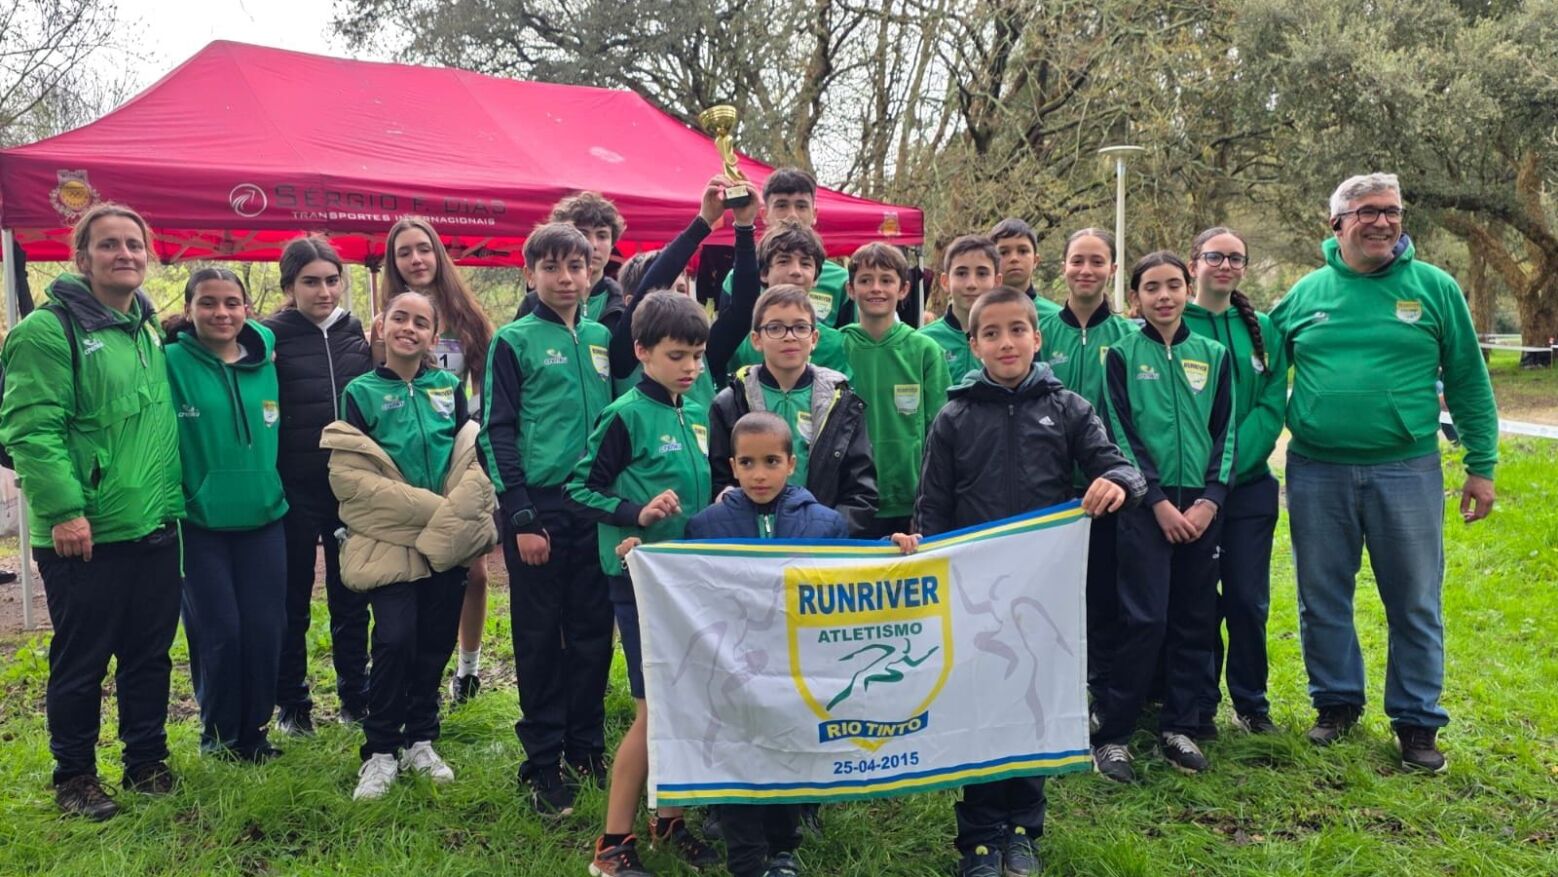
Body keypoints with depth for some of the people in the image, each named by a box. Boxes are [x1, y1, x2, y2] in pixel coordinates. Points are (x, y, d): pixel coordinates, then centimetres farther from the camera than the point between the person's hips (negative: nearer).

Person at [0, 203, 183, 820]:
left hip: (156, 527, 7)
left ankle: (147, 761, 30)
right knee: (81, 661, 6)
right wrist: (62, 508, -23)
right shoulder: (50, 329, -10)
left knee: (151, 653, 15)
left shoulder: (150, 330, 13)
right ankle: (74, 775, 23)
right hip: (85, 535, -7)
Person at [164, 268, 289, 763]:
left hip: (262, 518, 4)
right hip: (198, 523, -3)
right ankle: (219, 736, 20)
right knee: (219, 633, 0)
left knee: (265, 629, 5)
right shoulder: (172, 362, -8)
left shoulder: (265, 358, 5)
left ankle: (254, 730, 22)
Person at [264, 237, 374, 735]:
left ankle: (356, 698, 25)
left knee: (351, 599, 13)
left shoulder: (357, 333, 8)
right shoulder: (271, 336, -4)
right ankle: (291, 705, 23)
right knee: (293, 601, 9)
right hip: (295, 489, -3)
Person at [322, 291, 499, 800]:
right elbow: (351, 475, -6)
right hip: (389, 541, -3)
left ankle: (420, 740, 24)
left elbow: (474, 459, 8)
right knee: (395, 639, -13)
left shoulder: (449, 388, 10)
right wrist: (428, 508, -13)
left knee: (435, 641, 8)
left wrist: (458, 514, -11)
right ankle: (380, 752, 3)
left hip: (448, 543, 3)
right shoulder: (360, 393, 1)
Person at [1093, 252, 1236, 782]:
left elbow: (1225, 431, 8)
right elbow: (1122, 435, -4)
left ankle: (1179, 726, 19)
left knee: (1196, 618, 7)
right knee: (1145, 619, -8)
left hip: (1202, 504, 4)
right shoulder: (1123, 355, 1)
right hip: (1146, 503, -4)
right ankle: (1112, 734, 1)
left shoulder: (1212, 354, 10)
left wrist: (1210, 499, -5)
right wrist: (1160, 502, -11)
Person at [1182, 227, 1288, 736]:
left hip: (1250, 485, 3)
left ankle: (1251, 703, 23)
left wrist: (1232, 461, -13)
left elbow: (1272, 406, 0)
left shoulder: (1262, 330, 8)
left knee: (1248, 599, 6)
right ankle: (1198, 707, 18)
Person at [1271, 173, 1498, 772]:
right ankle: (1336, 702, 29)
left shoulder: (1434, 287, 1)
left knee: (1415, 605, 7)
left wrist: (1481, 466, 2)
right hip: (1316, 473, 2)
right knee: (1322, 600, 11)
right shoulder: (1306, 293, 5)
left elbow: (1469, 382, 4)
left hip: (1406, 471, -1)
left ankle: (1417, 721, 22)